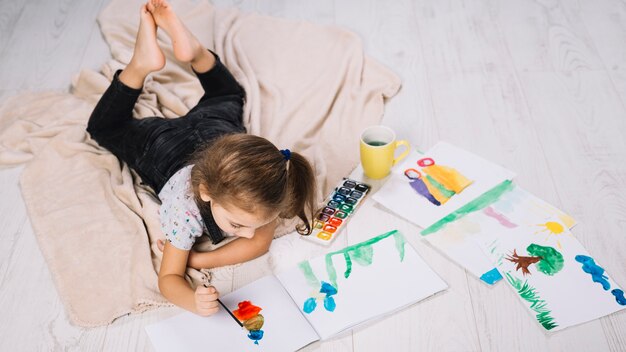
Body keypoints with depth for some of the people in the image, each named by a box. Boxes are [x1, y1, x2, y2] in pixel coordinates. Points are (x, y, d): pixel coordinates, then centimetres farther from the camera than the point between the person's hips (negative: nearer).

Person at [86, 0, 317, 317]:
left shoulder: (262, 191, -42)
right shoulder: (185, 208, -46)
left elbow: (261, 243, -30)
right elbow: (168, 278, -37)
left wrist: (199, 260, -41)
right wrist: (193, 301, -60)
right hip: (162, 143, -2)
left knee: (227, 98, 37)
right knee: (105, 127, 27)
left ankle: (193, 50, 29)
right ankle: (141, 64, 20)